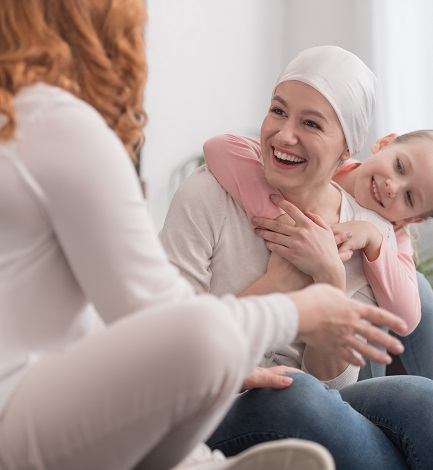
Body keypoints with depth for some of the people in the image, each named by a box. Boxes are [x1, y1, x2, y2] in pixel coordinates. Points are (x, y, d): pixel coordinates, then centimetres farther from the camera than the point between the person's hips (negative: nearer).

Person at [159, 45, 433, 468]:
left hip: (310, 417, 2)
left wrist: (331, 276, -15)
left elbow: (331, 381, -1)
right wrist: (278, 281, -15)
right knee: (294, 394, -35)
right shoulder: (206, 197, -10)